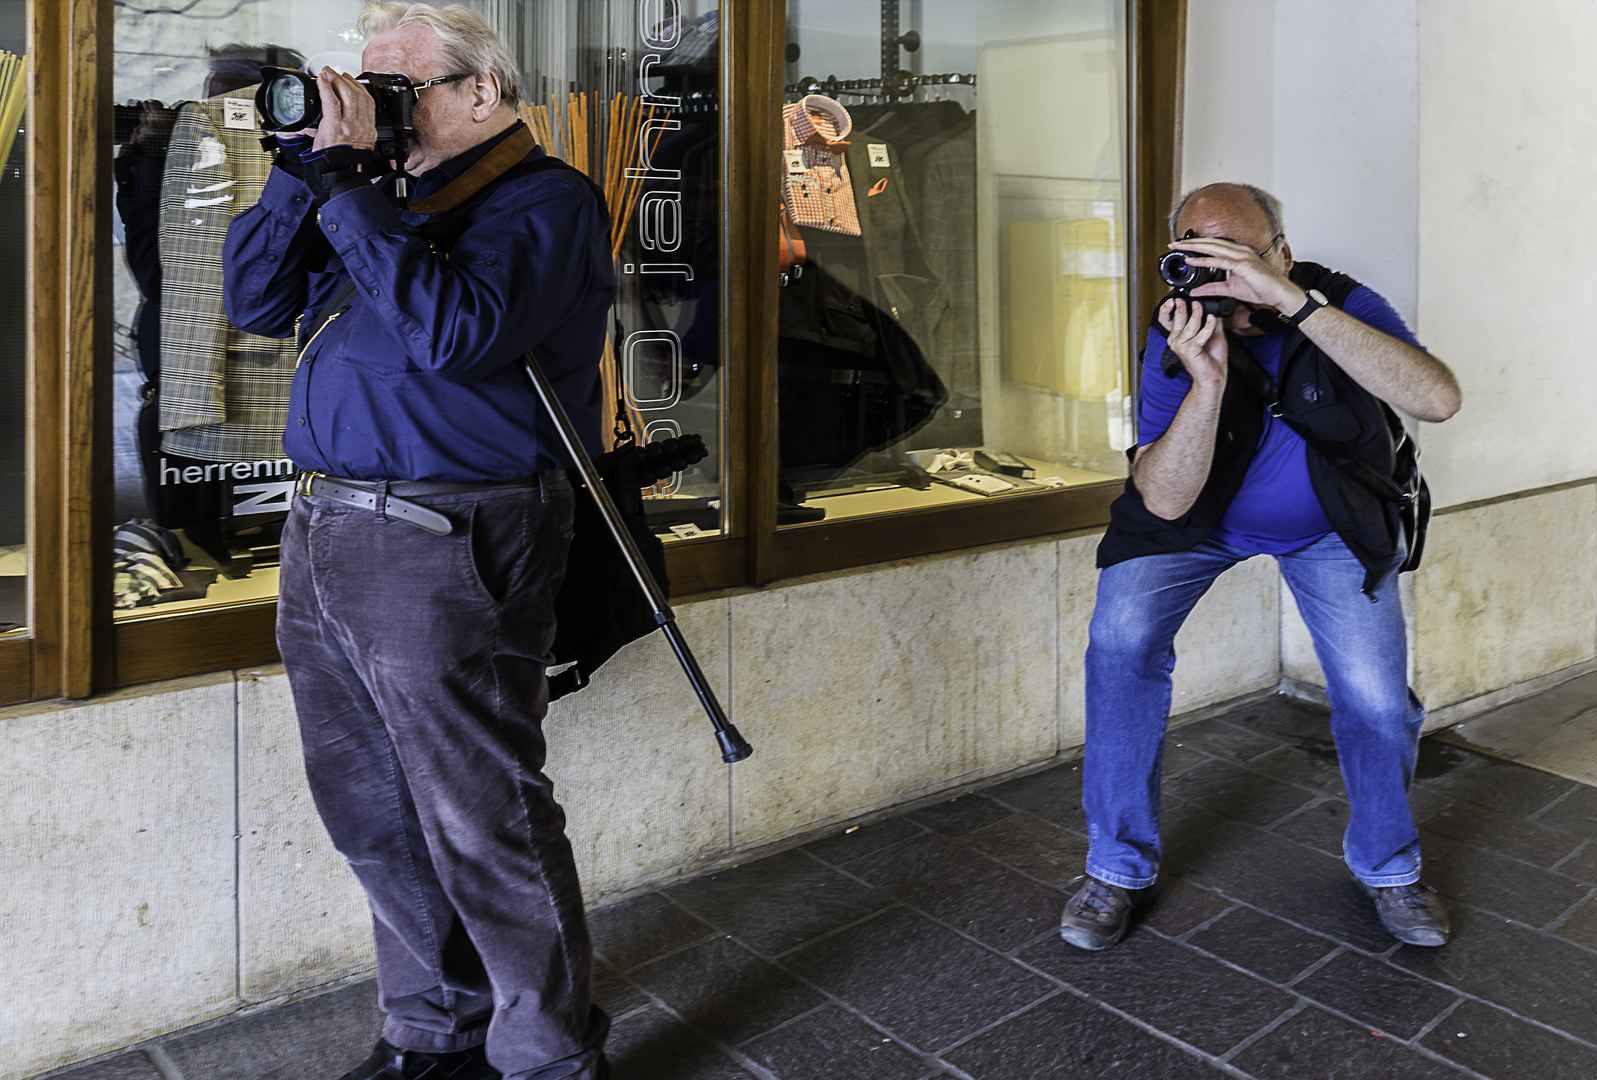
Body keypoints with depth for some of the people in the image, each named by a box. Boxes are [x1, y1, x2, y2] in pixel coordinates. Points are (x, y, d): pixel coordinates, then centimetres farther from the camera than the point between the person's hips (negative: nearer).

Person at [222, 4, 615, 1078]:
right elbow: (258, 299, 15)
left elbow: (450, 331, -23)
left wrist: (348, 180, -16)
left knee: (484, 826, -1)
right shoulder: (397, 195, 19)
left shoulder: (546, 200, -6)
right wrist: (310, 163, 5)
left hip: (442, 553, -9)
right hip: (324, 537, 9)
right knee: (374, 817, 16)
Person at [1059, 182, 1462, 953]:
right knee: (1121, 641, -22)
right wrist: (1207, 379, -47)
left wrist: (1293, 303, -51)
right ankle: (1119, 867, -4)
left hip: (1330, 526, 1)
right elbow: (1164, 501, -32)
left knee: (1377, 700, -11)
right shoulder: (1174, 339, -24)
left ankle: (1386, 864, 22)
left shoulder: (1340, 305, -25)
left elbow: (1438, 399, -45)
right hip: (1202, 516, 0)